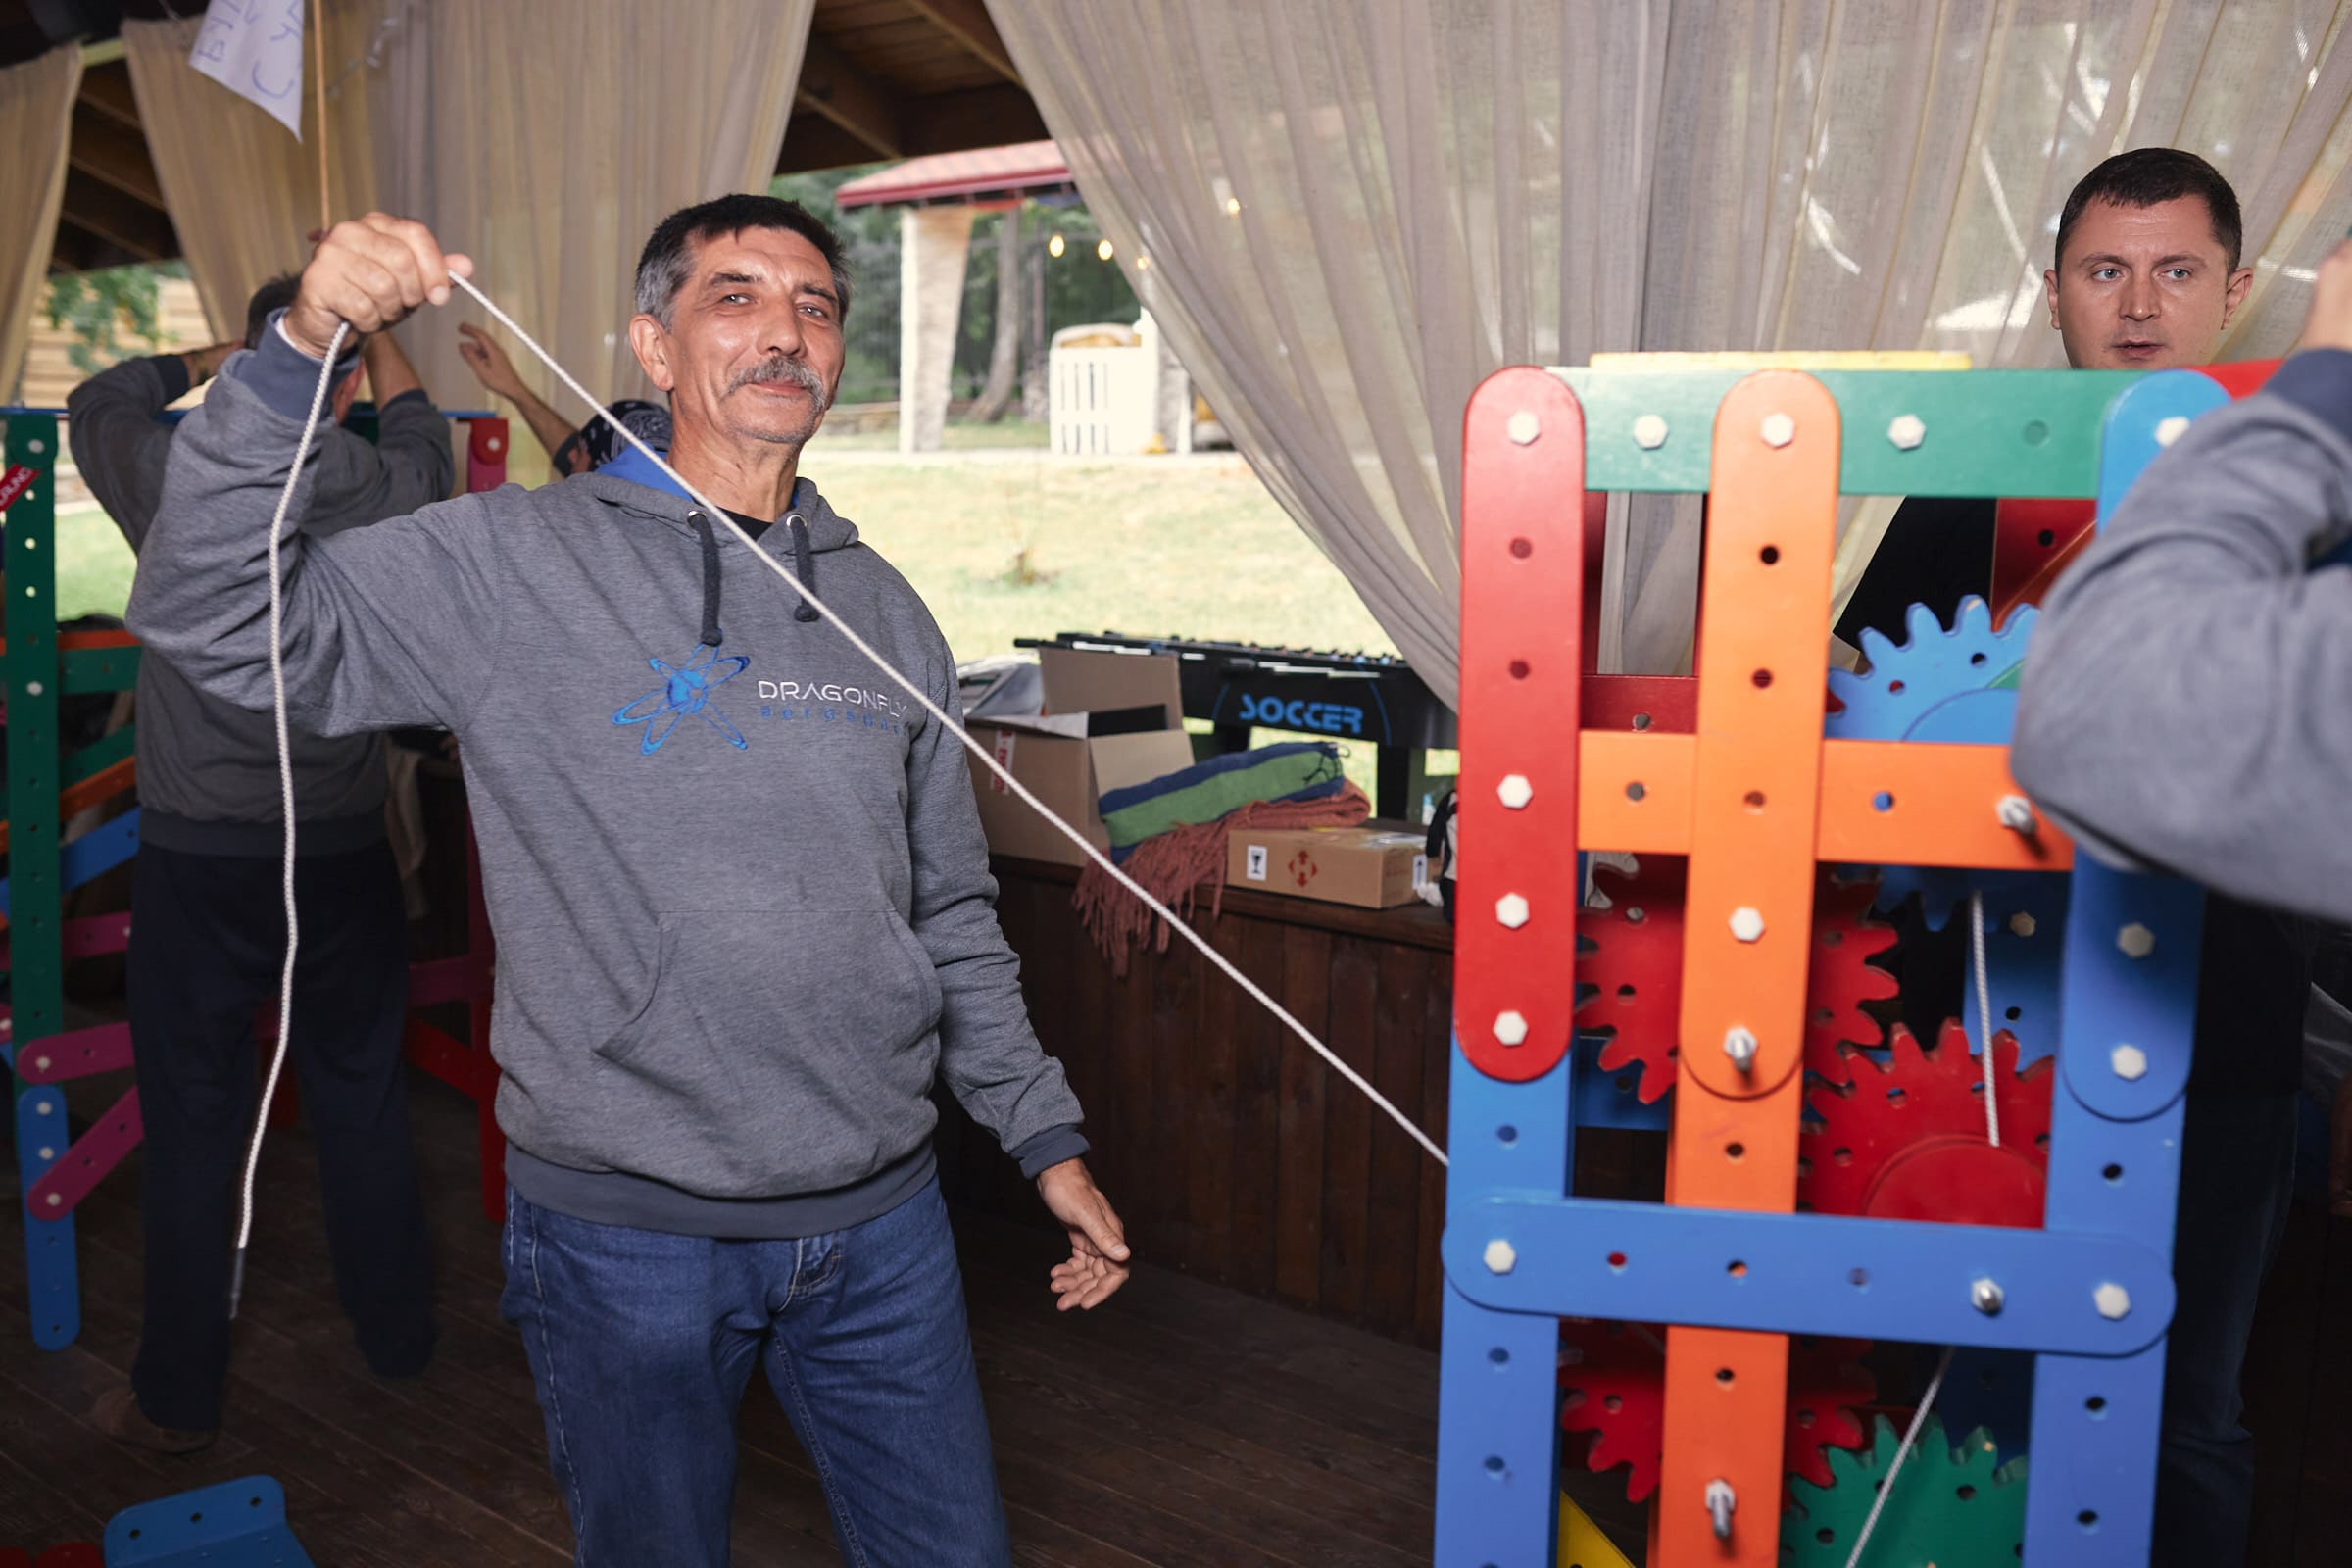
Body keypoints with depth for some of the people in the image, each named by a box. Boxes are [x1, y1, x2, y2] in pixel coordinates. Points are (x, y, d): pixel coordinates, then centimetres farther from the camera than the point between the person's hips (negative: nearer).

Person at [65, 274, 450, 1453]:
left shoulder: (174, 478, -9)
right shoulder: (390, 492, -7)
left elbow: (96, 403, 15)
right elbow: (418, 421, 19)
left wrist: (207, 358, 28)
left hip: (196, 857, -1)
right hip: (345, 856, 2)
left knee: (193, 1123, 8)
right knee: (364, 1104, 16)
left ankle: (178, 1398, 20)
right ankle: (397, 1334, 31)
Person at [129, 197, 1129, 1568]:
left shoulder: (883, 609, 7)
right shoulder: (519, 566, -6)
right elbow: (217, 620, -15)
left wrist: (1048, 1136, 12)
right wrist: (302, 348, -26)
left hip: (881, 1216, 4)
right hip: (626, 1230, -3)